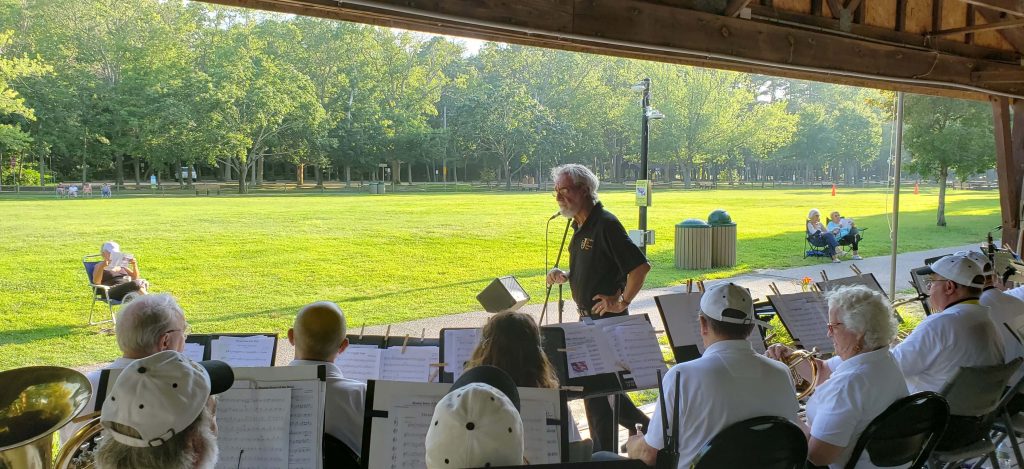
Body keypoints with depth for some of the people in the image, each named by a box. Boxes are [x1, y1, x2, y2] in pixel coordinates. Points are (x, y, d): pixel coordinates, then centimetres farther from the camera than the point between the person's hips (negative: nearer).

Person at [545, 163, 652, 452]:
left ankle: (603, 453, 10)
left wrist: (622, 303, -19)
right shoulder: (580, 226, 10)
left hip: (607, 318, -9)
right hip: (589, 318, 9)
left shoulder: (605, 224, -18)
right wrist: (564, 276, 6)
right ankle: (641, 425, 33)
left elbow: (640, 266, -23)